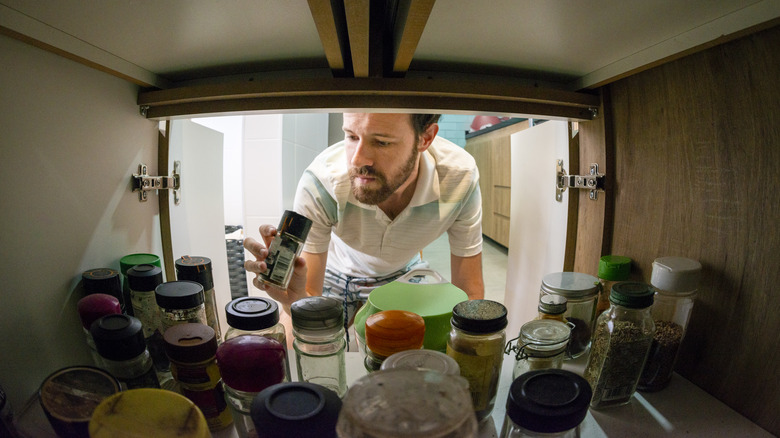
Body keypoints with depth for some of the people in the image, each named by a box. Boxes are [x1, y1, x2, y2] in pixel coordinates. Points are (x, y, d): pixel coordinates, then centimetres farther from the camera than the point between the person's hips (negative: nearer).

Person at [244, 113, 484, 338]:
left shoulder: (459, 175, -33)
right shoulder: (318, 184, -37)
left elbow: (469, 293, -19)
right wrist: (294, 297, -52)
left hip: (402, 274, 2)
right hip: (334, 271, -1)